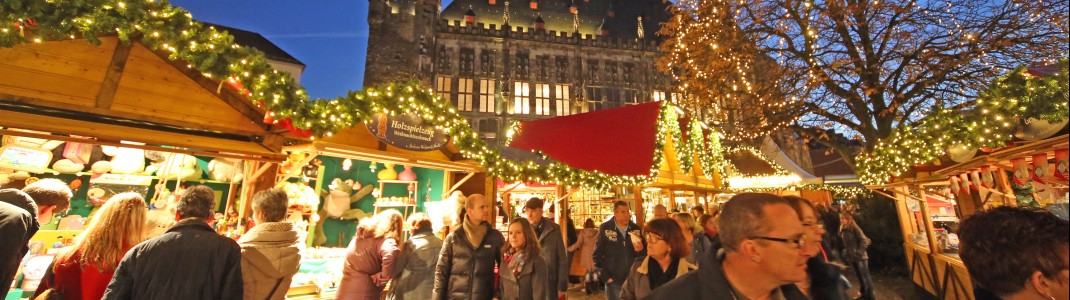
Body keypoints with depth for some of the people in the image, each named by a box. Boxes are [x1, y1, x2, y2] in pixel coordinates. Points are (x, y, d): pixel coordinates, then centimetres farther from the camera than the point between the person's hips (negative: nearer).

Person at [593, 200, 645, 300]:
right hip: (613, 281, -2)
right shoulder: (604, 228, -6)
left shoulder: (636, 229, 2)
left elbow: (645, 254, 9)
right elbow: (597, 255, -4)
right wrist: (606, 276, -7)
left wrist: (640, 250, -14)